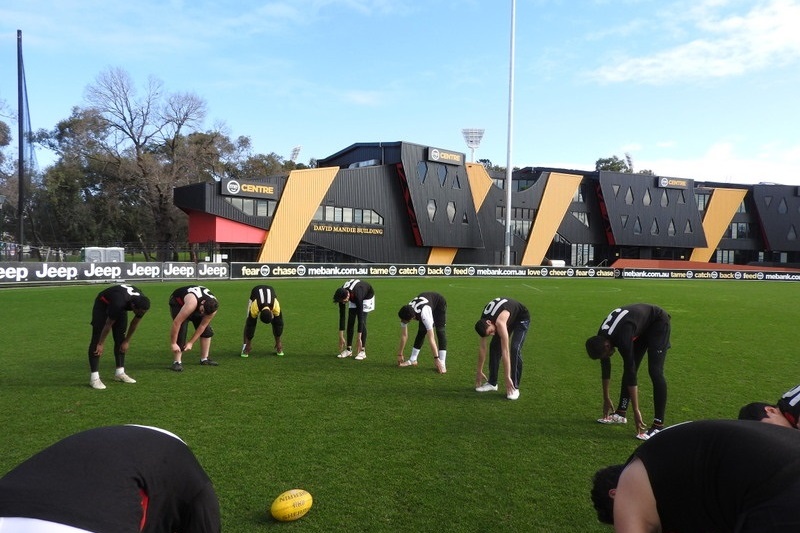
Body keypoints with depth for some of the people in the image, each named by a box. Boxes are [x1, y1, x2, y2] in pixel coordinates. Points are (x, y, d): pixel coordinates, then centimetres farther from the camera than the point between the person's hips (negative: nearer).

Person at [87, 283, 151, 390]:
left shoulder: (142, 303, -27)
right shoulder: (119, 303, -44)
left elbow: (134, 323, -8)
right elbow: (108, 324, -29)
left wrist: (127, 341, 1)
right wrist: (101, 344, -17)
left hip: (121, 306, 6)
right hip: (103, 305, -6)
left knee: (120, 339, 2)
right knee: (97, 339, -13)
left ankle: (120, 373, 10)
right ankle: (94, 377, -14)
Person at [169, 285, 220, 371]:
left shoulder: (212, 307, -29)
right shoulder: (192, 303, -47)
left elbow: (202, 326, -18)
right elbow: (176, 323, -41)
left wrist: (191, 343, -17)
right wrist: (173, 343, -34)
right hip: (177, 302, -5)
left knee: (207, 329, -3)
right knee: (181, 330, -23)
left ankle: (204, 359, 11)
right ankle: (177, 362, -16)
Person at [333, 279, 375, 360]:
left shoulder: (357, 295, -44)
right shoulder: (342, 295, -30)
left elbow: (360, 316, -41)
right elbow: (341, 316, -23)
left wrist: (359, 338, -40)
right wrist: (341, 337, -23)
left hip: (367, 296, -5)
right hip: (353, 298, 5)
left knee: (362, 321, -16)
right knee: (350, 321, -5)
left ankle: (363, 351, -12)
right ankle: (349, 349, 2)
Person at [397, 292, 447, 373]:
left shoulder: (424, 315, -46)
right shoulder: (405, 315, -27)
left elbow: (431, 338, -46)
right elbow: (404, 335, -15)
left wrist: (436, 359, -46)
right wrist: (400, 354, -10)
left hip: (439, 303, -5)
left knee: (440, 330, -20)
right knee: (421, 332, -3)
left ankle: (442, 364, -22)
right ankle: (412, 360, 9)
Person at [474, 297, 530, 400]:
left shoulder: (500, 322, -42)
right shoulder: (483, 322, -21)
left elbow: (505, 351, -41)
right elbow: (482, 347, -10)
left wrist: (507, 377, -40)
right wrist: (479, 371, -5)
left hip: (521, 318, -6)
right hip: (509, 318, 6)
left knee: (514, 349, -21)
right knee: (494, 346, -4)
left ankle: (514, 387, -10)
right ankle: (492, 383, 9)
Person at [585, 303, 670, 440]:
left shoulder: (622, 339, -38)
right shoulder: (601, 339, -14)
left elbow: (631, 373, -35)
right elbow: (605, 367, 0)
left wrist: (636, 411, -31)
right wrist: (606, 398, 9)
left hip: (658, 322, -8)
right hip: (642, 326, 8)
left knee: (655, 371, -17)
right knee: (629, 368, 5)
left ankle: (659, 425, -14)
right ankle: (621, 413, 15)